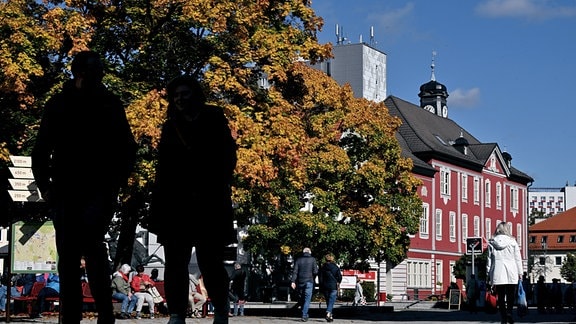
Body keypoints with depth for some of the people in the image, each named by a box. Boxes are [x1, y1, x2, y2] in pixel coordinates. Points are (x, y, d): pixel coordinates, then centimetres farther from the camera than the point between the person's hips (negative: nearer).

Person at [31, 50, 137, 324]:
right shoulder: (58, 105, 8)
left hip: (100, 190, -3)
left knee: (92, 241, -22)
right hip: (65, 191, 3)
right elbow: (41, 150, 12)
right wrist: (44, 186, 1)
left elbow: (127, 148, 9)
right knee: (67, 256, 2)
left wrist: (116, 182, -2)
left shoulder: (109, 104, 5)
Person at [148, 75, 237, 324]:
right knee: (175, 262, -2)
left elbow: (227, 159, 2)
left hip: (208, 204, -3)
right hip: (175, 204, 3)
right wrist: (158, 203, 0)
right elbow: (163, 166, 11)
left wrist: (209, 190, -10)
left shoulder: (214, 122, 7)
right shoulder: (171, 127, 16)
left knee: (210, 261, -6)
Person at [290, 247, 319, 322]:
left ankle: (304, 314, 21)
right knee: (307, 299, -2)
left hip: (300, 282, 2)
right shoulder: (313, 259, 0)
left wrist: (293, 281, -5)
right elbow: (315, 271, -6)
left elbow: (295, 271, -2)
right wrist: (313, 279, 13)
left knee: (301, 299, 13)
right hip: (309, 282, -2)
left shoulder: (298, 260, 5)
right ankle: (304, 316, -10)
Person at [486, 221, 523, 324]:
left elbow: (489, 259, 6)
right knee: (511, 295, 8)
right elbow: (518, 258, 3)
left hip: (497, 273, 1)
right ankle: (509, 311, -13)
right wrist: (520, 272, 9)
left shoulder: (492, 242, 4)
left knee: (501, 296, 4)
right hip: (511, 273, -1)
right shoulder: (512, 241, 1)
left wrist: (488, 273, 10)